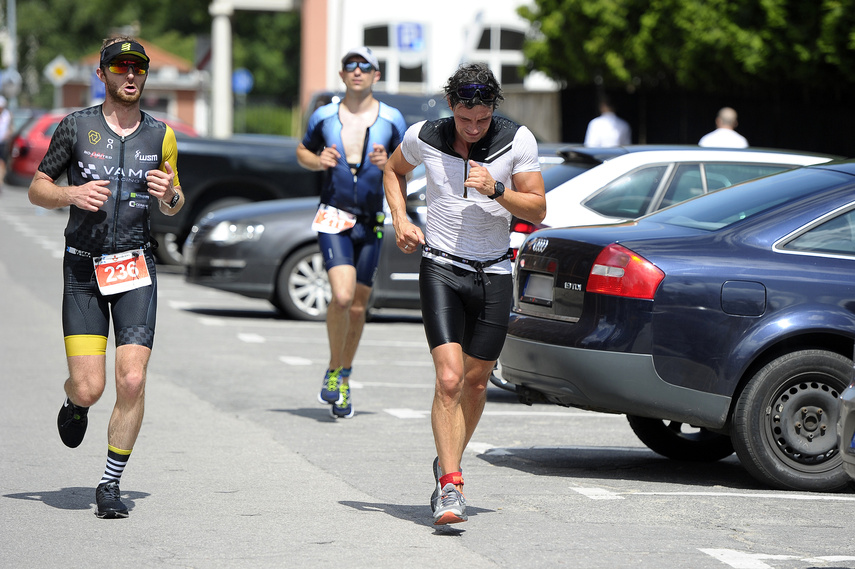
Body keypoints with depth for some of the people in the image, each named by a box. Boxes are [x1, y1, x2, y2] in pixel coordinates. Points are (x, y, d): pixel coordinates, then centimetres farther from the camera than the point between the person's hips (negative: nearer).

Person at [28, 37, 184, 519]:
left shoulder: (161, 135, 7)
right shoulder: (77, 127, 1)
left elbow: (175, 204, 18)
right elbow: (37, 189, 7)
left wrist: (169, 195, -6)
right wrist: (72, 193, -13)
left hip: (136, 267, 1)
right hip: (83, 268, -1)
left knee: (132, 381, -11)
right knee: (89, 388, -7)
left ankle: (112, 484, 4)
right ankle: (75, 403, 33)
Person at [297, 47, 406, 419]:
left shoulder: (392, 120, 1)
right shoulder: (324, 117, 2)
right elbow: (302, 152, 17)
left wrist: (388, 165, -16)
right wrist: (317, 161, -6)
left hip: (371, 222, 2)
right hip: (333, 217, -2)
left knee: (357, 306, 6)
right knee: (341, 297, -21)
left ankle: (343, 383, 26)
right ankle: (334, 372, 0)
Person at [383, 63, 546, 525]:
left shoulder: (518, 140, -6)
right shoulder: (423, 137, -4)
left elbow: (537, 210, -3)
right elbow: (394, 170, 18)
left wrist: (496, 190, -20)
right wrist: (400, 219, 3)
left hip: (493, 273, 2)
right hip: (440, 267, -2)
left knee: (475, 382, 10)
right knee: (449, 378, -16)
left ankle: (447, 464, 33)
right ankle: (450, 487, -17)